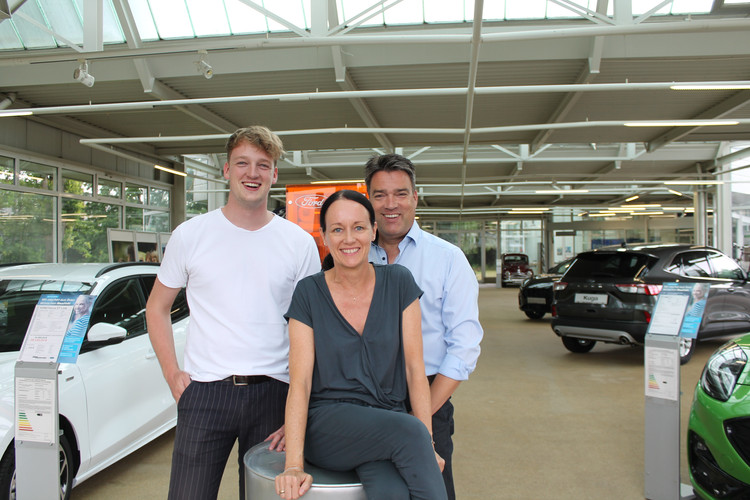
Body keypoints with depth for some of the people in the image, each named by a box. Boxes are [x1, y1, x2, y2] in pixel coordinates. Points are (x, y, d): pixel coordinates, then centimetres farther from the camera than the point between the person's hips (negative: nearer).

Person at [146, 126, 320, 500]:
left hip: (273, 392, 1)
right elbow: (157, 308, 12)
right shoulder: (190, 235, 2)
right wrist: (172, 374, 1)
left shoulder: (300, 243, 2)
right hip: (204, 392, 0)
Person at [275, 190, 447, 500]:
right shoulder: (309, 293, -1)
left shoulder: (399, 284, 2)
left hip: (388, 419, 1)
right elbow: (300, 381, -6)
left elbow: (414, 366, 1)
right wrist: (293, 465, -16)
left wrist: (428, 446, -7)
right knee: (409, 430, -30)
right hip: (327, 424, -1)